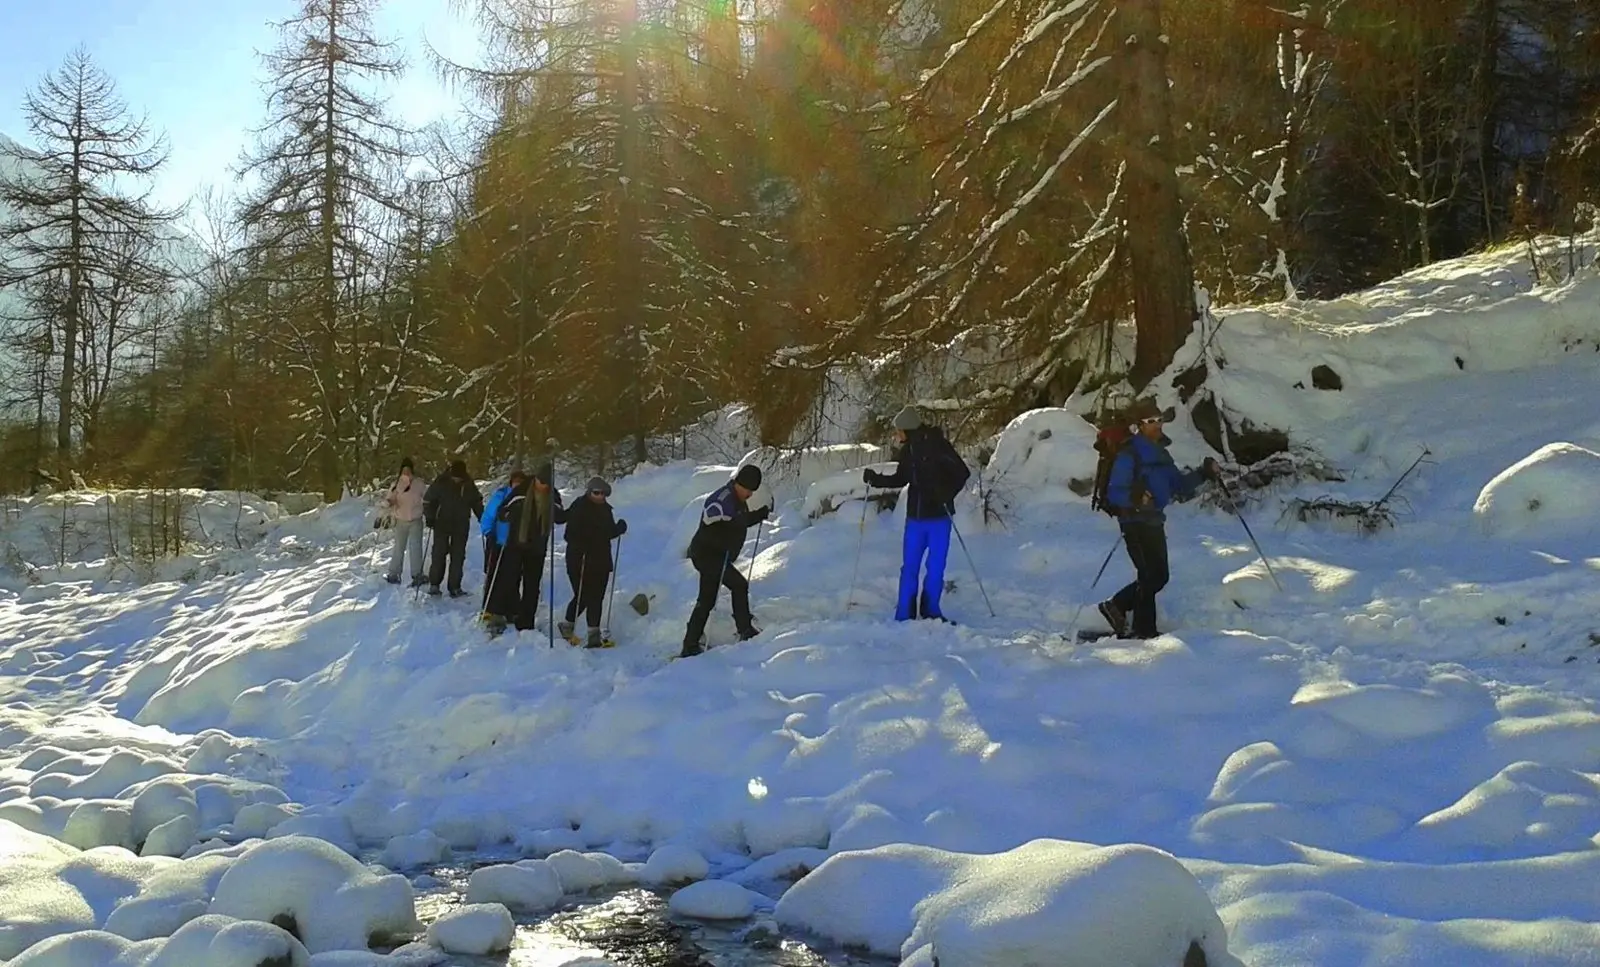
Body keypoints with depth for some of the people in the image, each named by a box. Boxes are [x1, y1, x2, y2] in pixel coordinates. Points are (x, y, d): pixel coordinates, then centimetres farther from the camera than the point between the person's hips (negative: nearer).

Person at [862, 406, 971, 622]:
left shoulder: (938, 446, -13)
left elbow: (962, 473, -11)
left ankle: (930, 611, 18)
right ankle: (904, 615, 11)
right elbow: (901, 479, 18)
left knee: (935, 567, 3)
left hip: (938, 517, -5)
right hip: (915, 517, 5)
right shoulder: (907, 450, 4)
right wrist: (876, 479, 4)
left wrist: (946, 495, -24)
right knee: (909, 567, 5)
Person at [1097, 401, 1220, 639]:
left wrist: (1203, 474, 4)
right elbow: (1114, 492, -17)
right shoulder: (1128, 454, -12)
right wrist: (1134, 498, -36)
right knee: (1150, 576, -8)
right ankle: (1143, 630, 2)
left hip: (1155, 521, 9)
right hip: (1136, 523, -9)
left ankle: (1116, 607, 24)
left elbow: (1178, 484, 18)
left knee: (1160, 575, 12)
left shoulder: (1161, 453, 14)